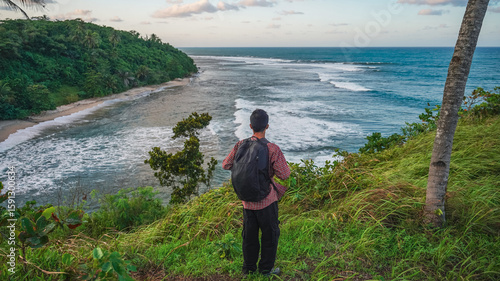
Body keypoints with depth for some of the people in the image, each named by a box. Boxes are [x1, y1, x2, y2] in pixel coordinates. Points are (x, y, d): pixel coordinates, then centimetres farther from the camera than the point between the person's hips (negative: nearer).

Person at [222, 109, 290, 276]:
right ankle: (266, 268, 27)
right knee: (270, 234, 16)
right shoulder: (273, 149, -20)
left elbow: (226, 165, 1)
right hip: (266, 199, -4)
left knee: (249, 234, 19)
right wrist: (283, 162, 3)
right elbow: (284, 174, -17)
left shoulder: (241, 145, -8)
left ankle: (249, 268, 33)